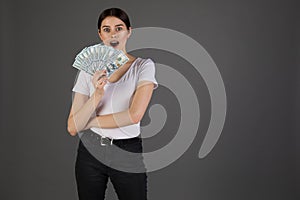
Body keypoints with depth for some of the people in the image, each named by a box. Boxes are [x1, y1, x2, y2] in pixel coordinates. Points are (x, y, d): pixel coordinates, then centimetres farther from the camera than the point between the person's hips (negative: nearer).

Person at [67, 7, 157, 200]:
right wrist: (97, 94, -20)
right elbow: (73, 128, -4)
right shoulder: (89, 70, 1)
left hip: (128, 153, -2)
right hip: (90, 151, 2)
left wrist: (90, 122, -8)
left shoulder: (143, 66, -5)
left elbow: (134, 115, -19)